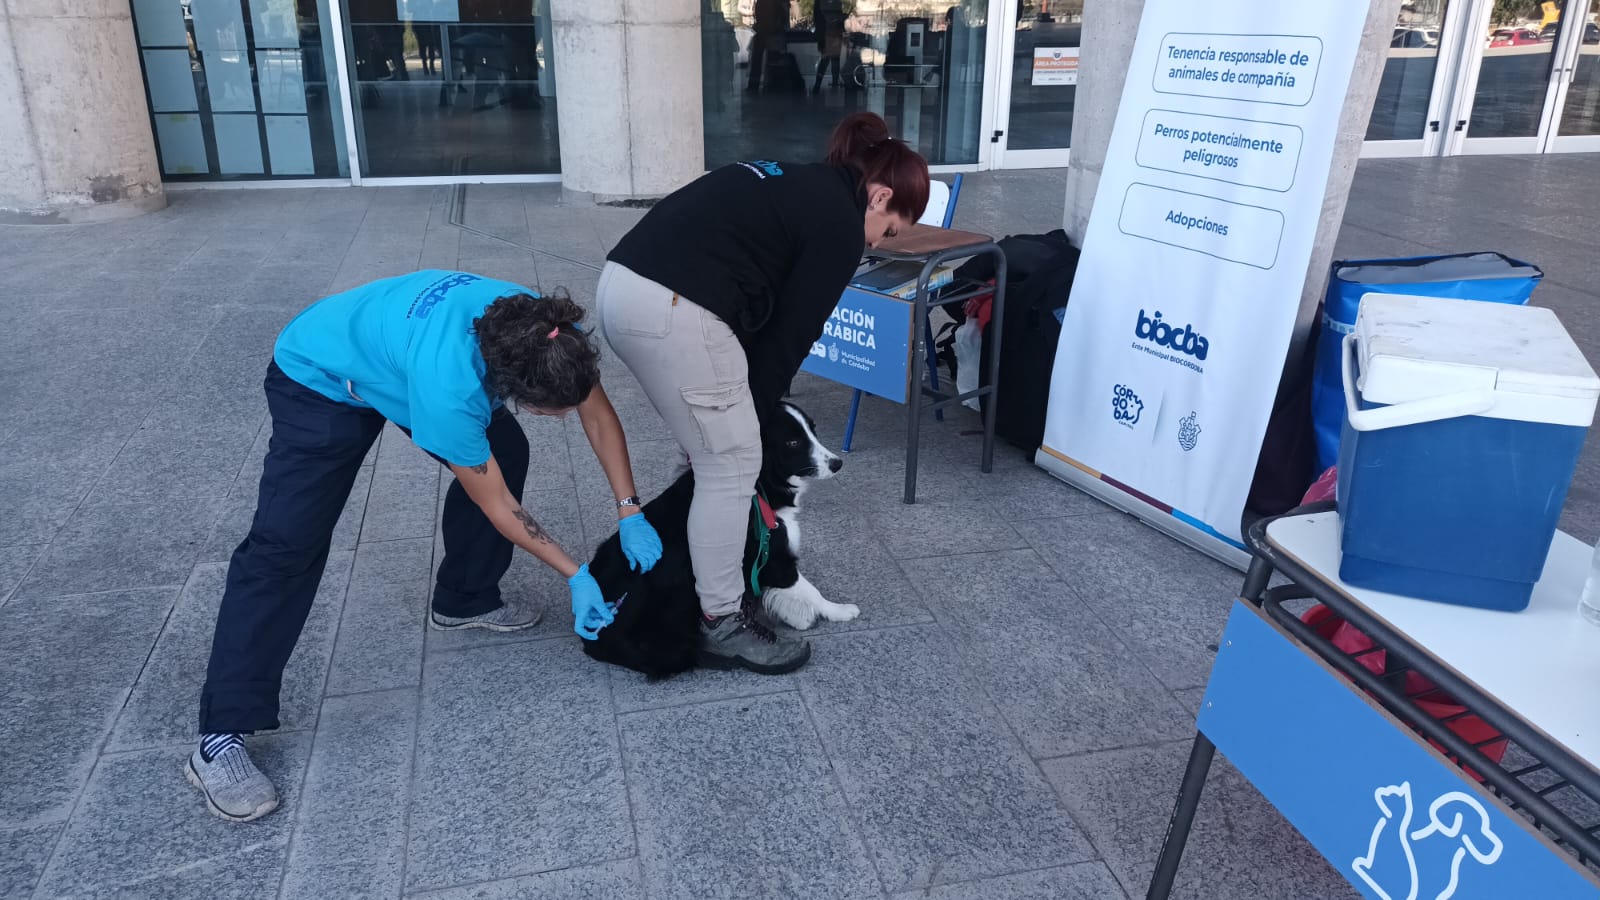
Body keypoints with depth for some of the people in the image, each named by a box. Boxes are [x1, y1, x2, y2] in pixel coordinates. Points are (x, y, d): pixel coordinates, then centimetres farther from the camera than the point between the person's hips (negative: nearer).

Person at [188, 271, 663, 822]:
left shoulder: (547, 335, -28)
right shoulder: (448, 388, -43)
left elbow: (598, 414, -9)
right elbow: (497, 507, -28)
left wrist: (630, 513, -13)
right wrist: (576, 576, -19)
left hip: (389, 345, 7)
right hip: (320, 379, -7)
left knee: (504, 454, -1)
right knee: (286, 545, -16)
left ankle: (464, 601, 20)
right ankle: (220, 740, -10)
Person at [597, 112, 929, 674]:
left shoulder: (795, 186, 25)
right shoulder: (839, 222, -1)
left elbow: (761, 304, 24)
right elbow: (790, 334, -1)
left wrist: (739, 411, 23)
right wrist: (752, 414, 11)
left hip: (623, 286, 10)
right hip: (671, 308, -10)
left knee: (712, 453, 21)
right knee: (732, 463, 3)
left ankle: (713, 581, 35)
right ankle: (723, 625, 15)